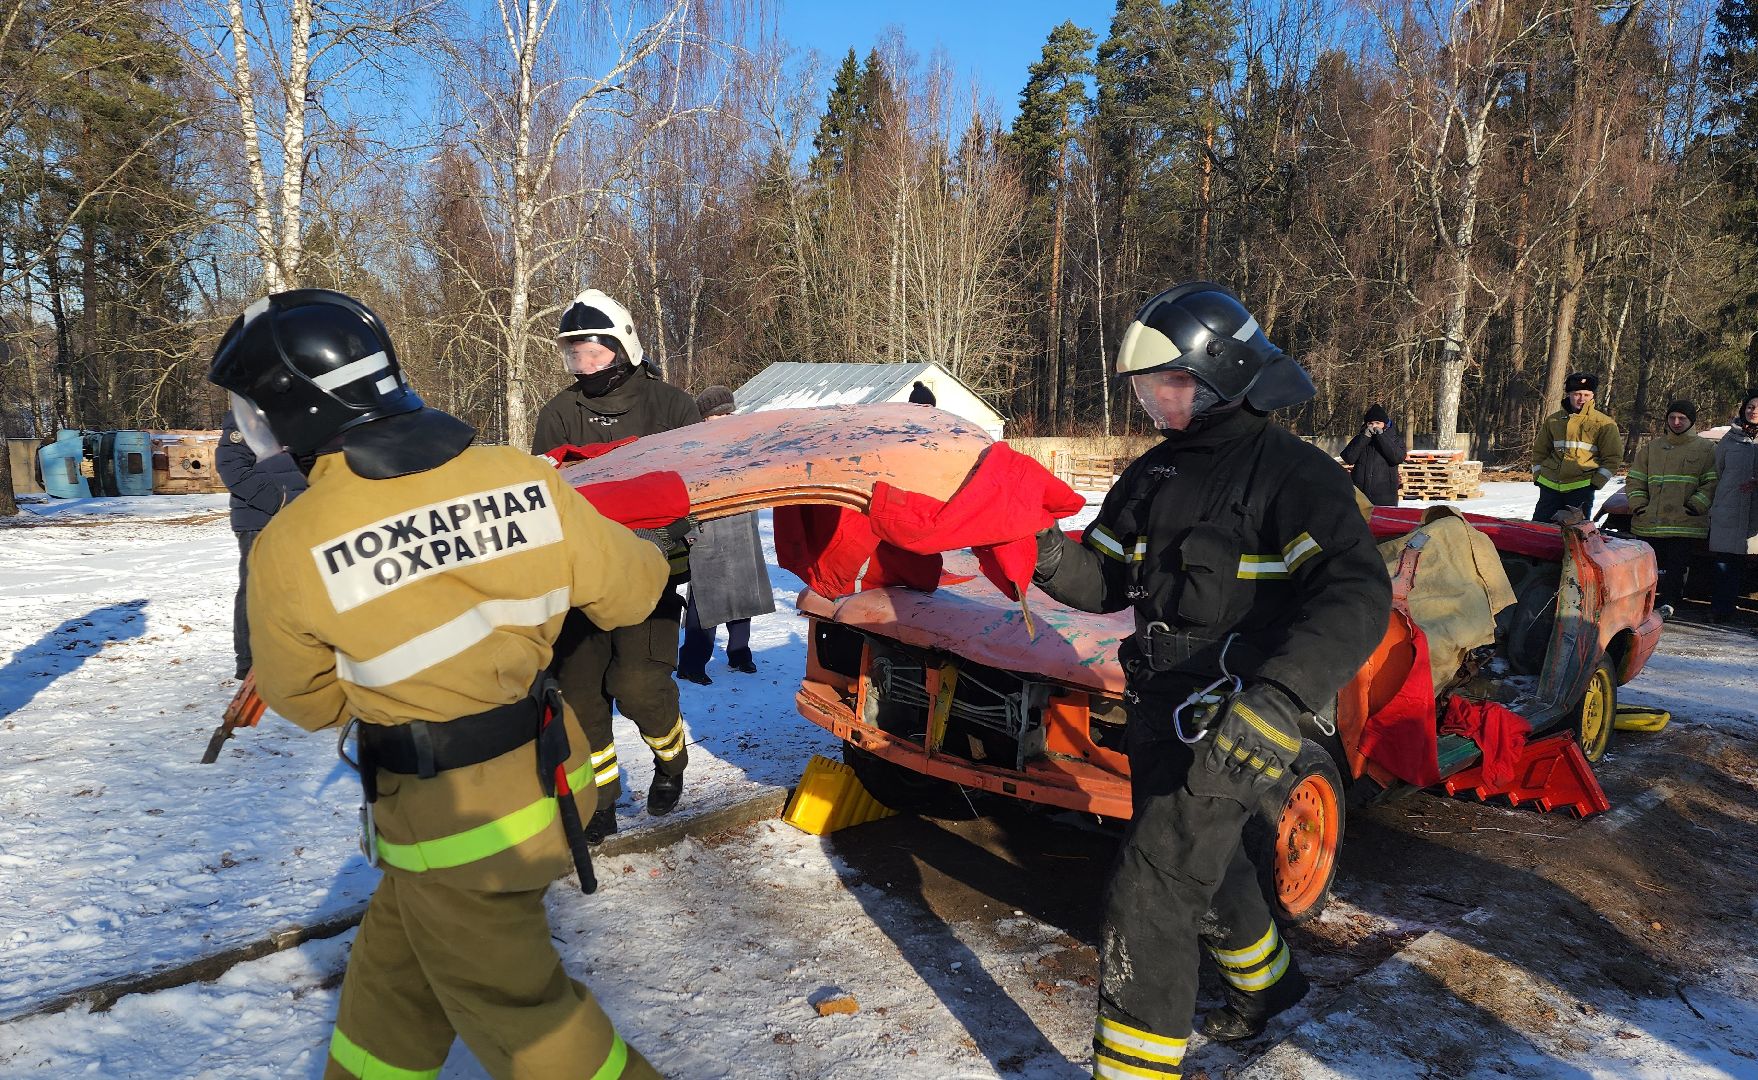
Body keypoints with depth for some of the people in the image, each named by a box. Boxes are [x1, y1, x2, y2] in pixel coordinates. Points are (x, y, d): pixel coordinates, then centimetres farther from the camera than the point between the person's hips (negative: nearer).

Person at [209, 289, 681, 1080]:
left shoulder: (289, 550, -19)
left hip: (450, 822, -6)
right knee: (395, 961, 25)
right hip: (542, 769, 6)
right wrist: (657, 549, 24)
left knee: (516, 1010, 14)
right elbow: (627, 592, 2)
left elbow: (309, 702, -3)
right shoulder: (525, 479, -10)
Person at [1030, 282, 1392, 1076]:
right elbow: (1108, 580, 9)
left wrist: (1279, 700, -43)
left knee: (1148, 897, -10)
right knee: (1205, 862, 27)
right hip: (1159, 712, 8)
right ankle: (1268, 981, 55)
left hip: (1228, 732, -8)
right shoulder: (1152, 475, 7)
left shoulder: (1290, 474, -16)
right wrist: (1054, 561, -13)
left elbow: (1356, 596, -28)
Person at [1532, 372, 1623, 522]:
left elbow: (1613, 457, 3)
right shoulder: (1553, 420, 11)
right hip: (1550, 486, 3)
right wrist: (1537, 476, 10)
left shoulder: (1604, 424, 1)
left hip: (1581, 488, -3)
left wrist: (1596, 482, -5)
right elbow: (1540, 450, 20)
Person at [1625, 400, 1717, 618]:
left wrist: (1695, 505, -10)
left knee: (1677, 565, -6)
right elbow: (1634, 479, 16)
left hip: (1685, 523, -2)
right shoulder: (1651, 447, 14)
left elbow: (1712, 482, 1)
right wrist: (1638, 504, 3)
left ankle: (1668, 604, 0)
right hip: (1650, 522, 3)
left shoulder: (1706, 449, 7)